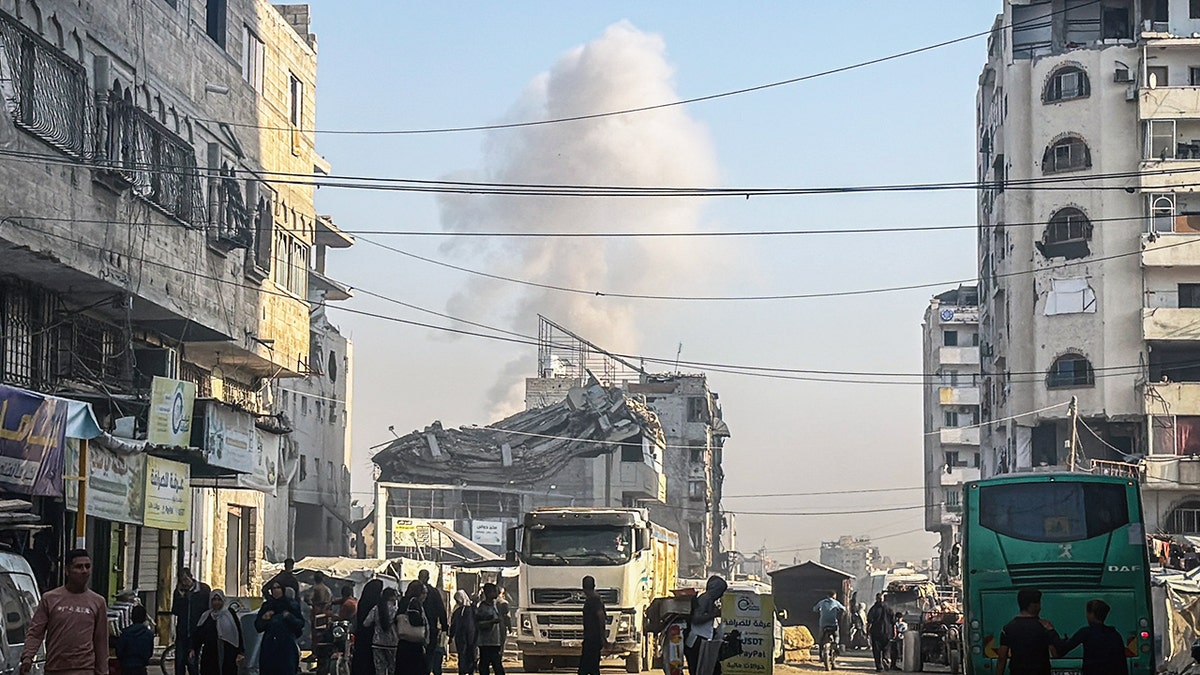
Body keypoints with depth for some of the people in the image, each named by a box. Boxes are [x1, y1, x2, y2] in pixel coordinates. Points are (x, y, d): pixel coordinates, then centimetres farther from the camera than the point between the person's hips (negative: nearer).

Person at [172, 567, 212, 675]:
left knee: (192, 662, -10)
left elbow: (209, 609, 3)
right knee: (179, 661, 1)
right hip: (182, 633, 3)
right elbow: (175, 611, 1)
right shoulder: (179, 591, 8)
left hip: (196, 633, -3)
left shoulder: (204, 589, 0)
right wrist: (180, 595, -10)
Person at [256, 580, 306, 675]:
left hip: (287, 647, -3)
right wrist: (264, 619, -8)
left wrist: (290, 617, -16)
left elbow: (301, 623, 1)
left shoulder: (292, 605, 4)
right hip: (269, 648, 3)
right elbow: (257, 626, 12)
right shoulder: (266, 606, 12)